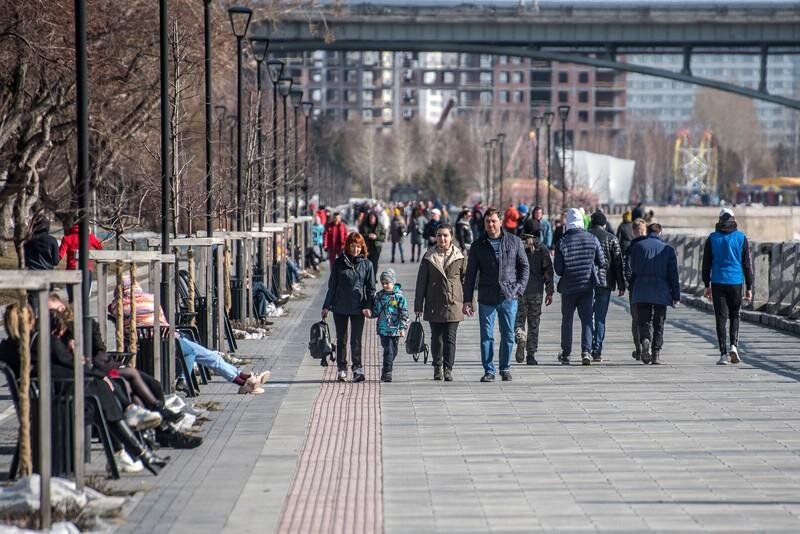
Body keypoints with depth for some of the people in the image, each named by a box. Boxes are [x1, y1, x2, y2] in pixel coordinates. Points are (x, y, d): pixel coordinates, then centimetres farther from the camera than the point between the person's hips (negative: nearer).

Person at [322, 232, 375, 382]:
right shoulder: (339, 263, 3)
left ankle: (358, 370, 0)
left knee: (356, 340, -3)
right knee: (341, 340, 8)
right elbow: (332, 286, 7)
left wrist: (368, 306, -8)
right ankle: (342, 370, 14)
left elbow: (371, 288, 3)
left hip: (358, 308, -1)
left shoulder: (366, 264, 2)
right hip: (340, 308, 1)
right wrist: (326, 306, 4)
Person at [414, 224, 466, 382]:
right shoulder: (429, 257, 5)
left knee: (450, 338, -7)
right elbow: (421, 282, 6)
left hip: (453, 304, -1)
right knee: (436, 338, 8)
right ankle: (437, 368, 21)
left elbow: (465, 279, 7)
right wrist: (418, 305, 3)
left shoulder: (459, 257, 4)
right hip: (434, 305, 1)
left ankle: (448, 369, -5)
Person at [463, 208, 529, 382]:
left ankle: (505, 369, 17)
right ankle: (489, 370, 5)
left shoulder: (514, 242, 5)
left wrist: (519, 288, -3)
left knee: (508, 335, 4)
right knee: (486, 336, -1)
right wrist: (467, 299, 2)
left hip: (509, 296, 0)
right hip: (486, 298, 0)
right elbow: (470, 274, 7)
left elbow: (524, 266, 10)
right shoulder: (478, 246, 5)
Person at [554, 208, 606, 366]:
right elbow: (602, 263, 0)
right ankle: (586, 351, -10)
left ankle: (565, 354, 16)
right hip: (587, 285, 1)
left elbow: (558, 269, -9)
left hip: (568, 287, -1)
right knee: (586, 320, 4)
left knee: (567, 320, 12)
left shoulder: (562, 242, -10)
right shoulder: (592, 239, -5)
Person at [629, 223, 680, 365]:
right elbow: (673, 274, 2)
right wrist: (676, 295, 6)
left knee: (644, 321, 5)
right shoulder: (668, 249, 3)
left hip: (641, 292, 0)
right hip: (661, 293, 0)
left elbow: (633, 270, 7)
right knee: (658, 323, 9)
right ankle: (656, 354, 6)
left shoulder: (637, 246, 3)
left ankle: (645, 339, -25)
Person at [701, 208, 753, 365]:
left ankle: (723, 353, -5)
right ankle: (734, 345, -5)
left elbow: (706, 263, 5)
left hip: (718, 283, 0)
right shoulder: (741, 237, 0)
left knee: (721, 318, 2)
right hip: (736, 282, 0)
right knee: (735, 315, 14)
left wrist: (707, 285, 12)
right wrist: (749, 287, 6)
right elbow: (747, 264, 1)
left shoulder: (712, 238, 2)